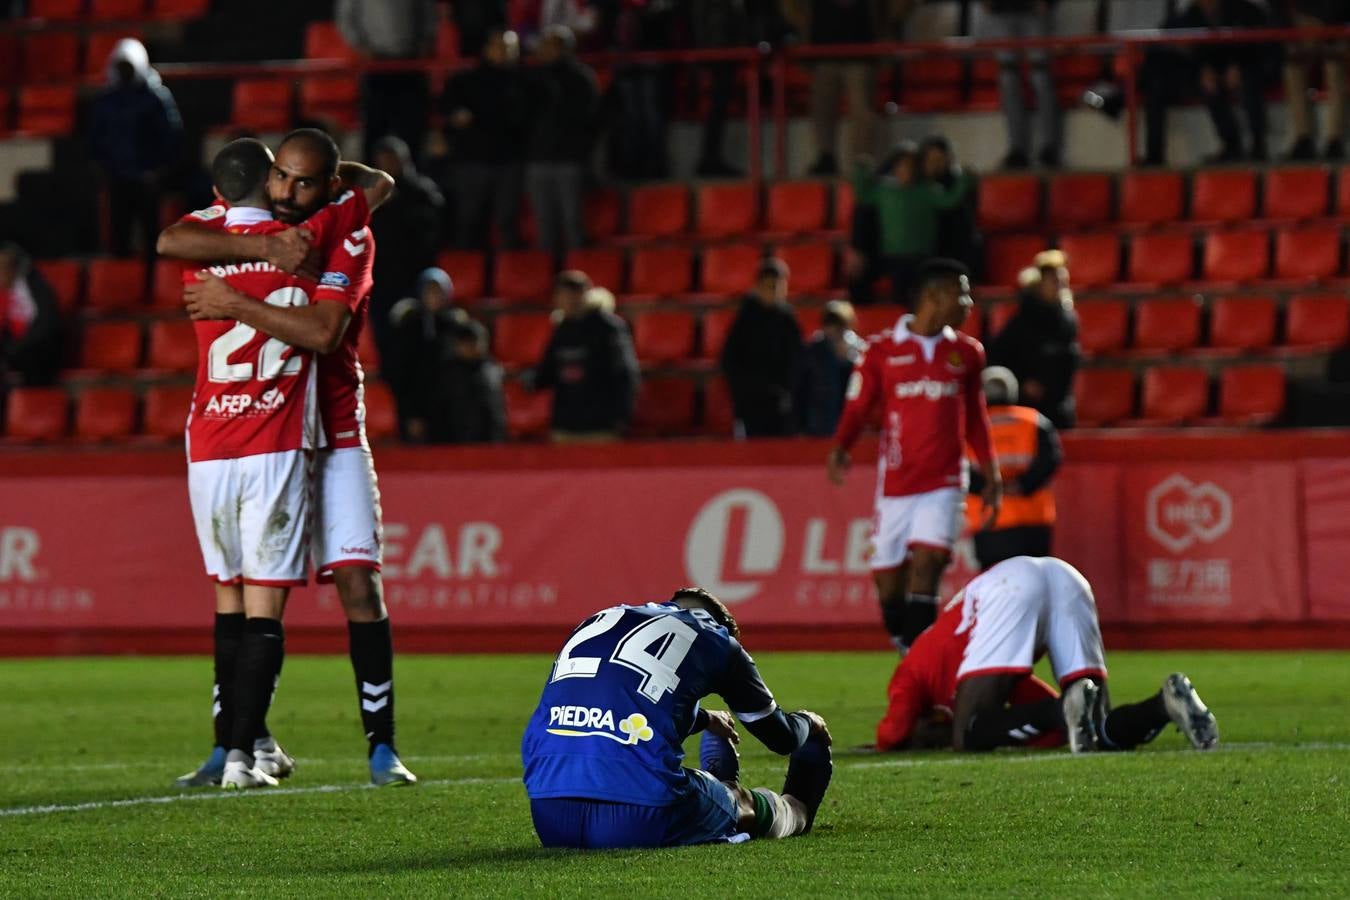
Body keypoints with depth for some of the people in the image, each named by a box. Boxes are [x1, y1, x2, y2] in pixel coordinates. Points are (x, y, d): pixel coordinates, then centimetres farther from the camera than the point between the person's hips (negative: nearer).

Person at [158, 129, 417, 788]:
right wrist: (264, 247, -30)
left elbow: (322, 334, -24)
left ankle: (381, 745, -5)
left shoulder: (347, 241, -8)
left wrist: (233, 304, -26)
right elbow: (170, 241, -22)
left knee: (359, 584, -9)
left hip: (333, 437, -2)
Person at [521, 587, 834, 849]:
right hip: (641, 823, -5)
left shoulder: (593, 625, 22)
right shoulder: (713, 641, 9)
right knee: (749, 807, 26)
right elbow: (781, 738, 24)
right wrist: (807, 723, 49)